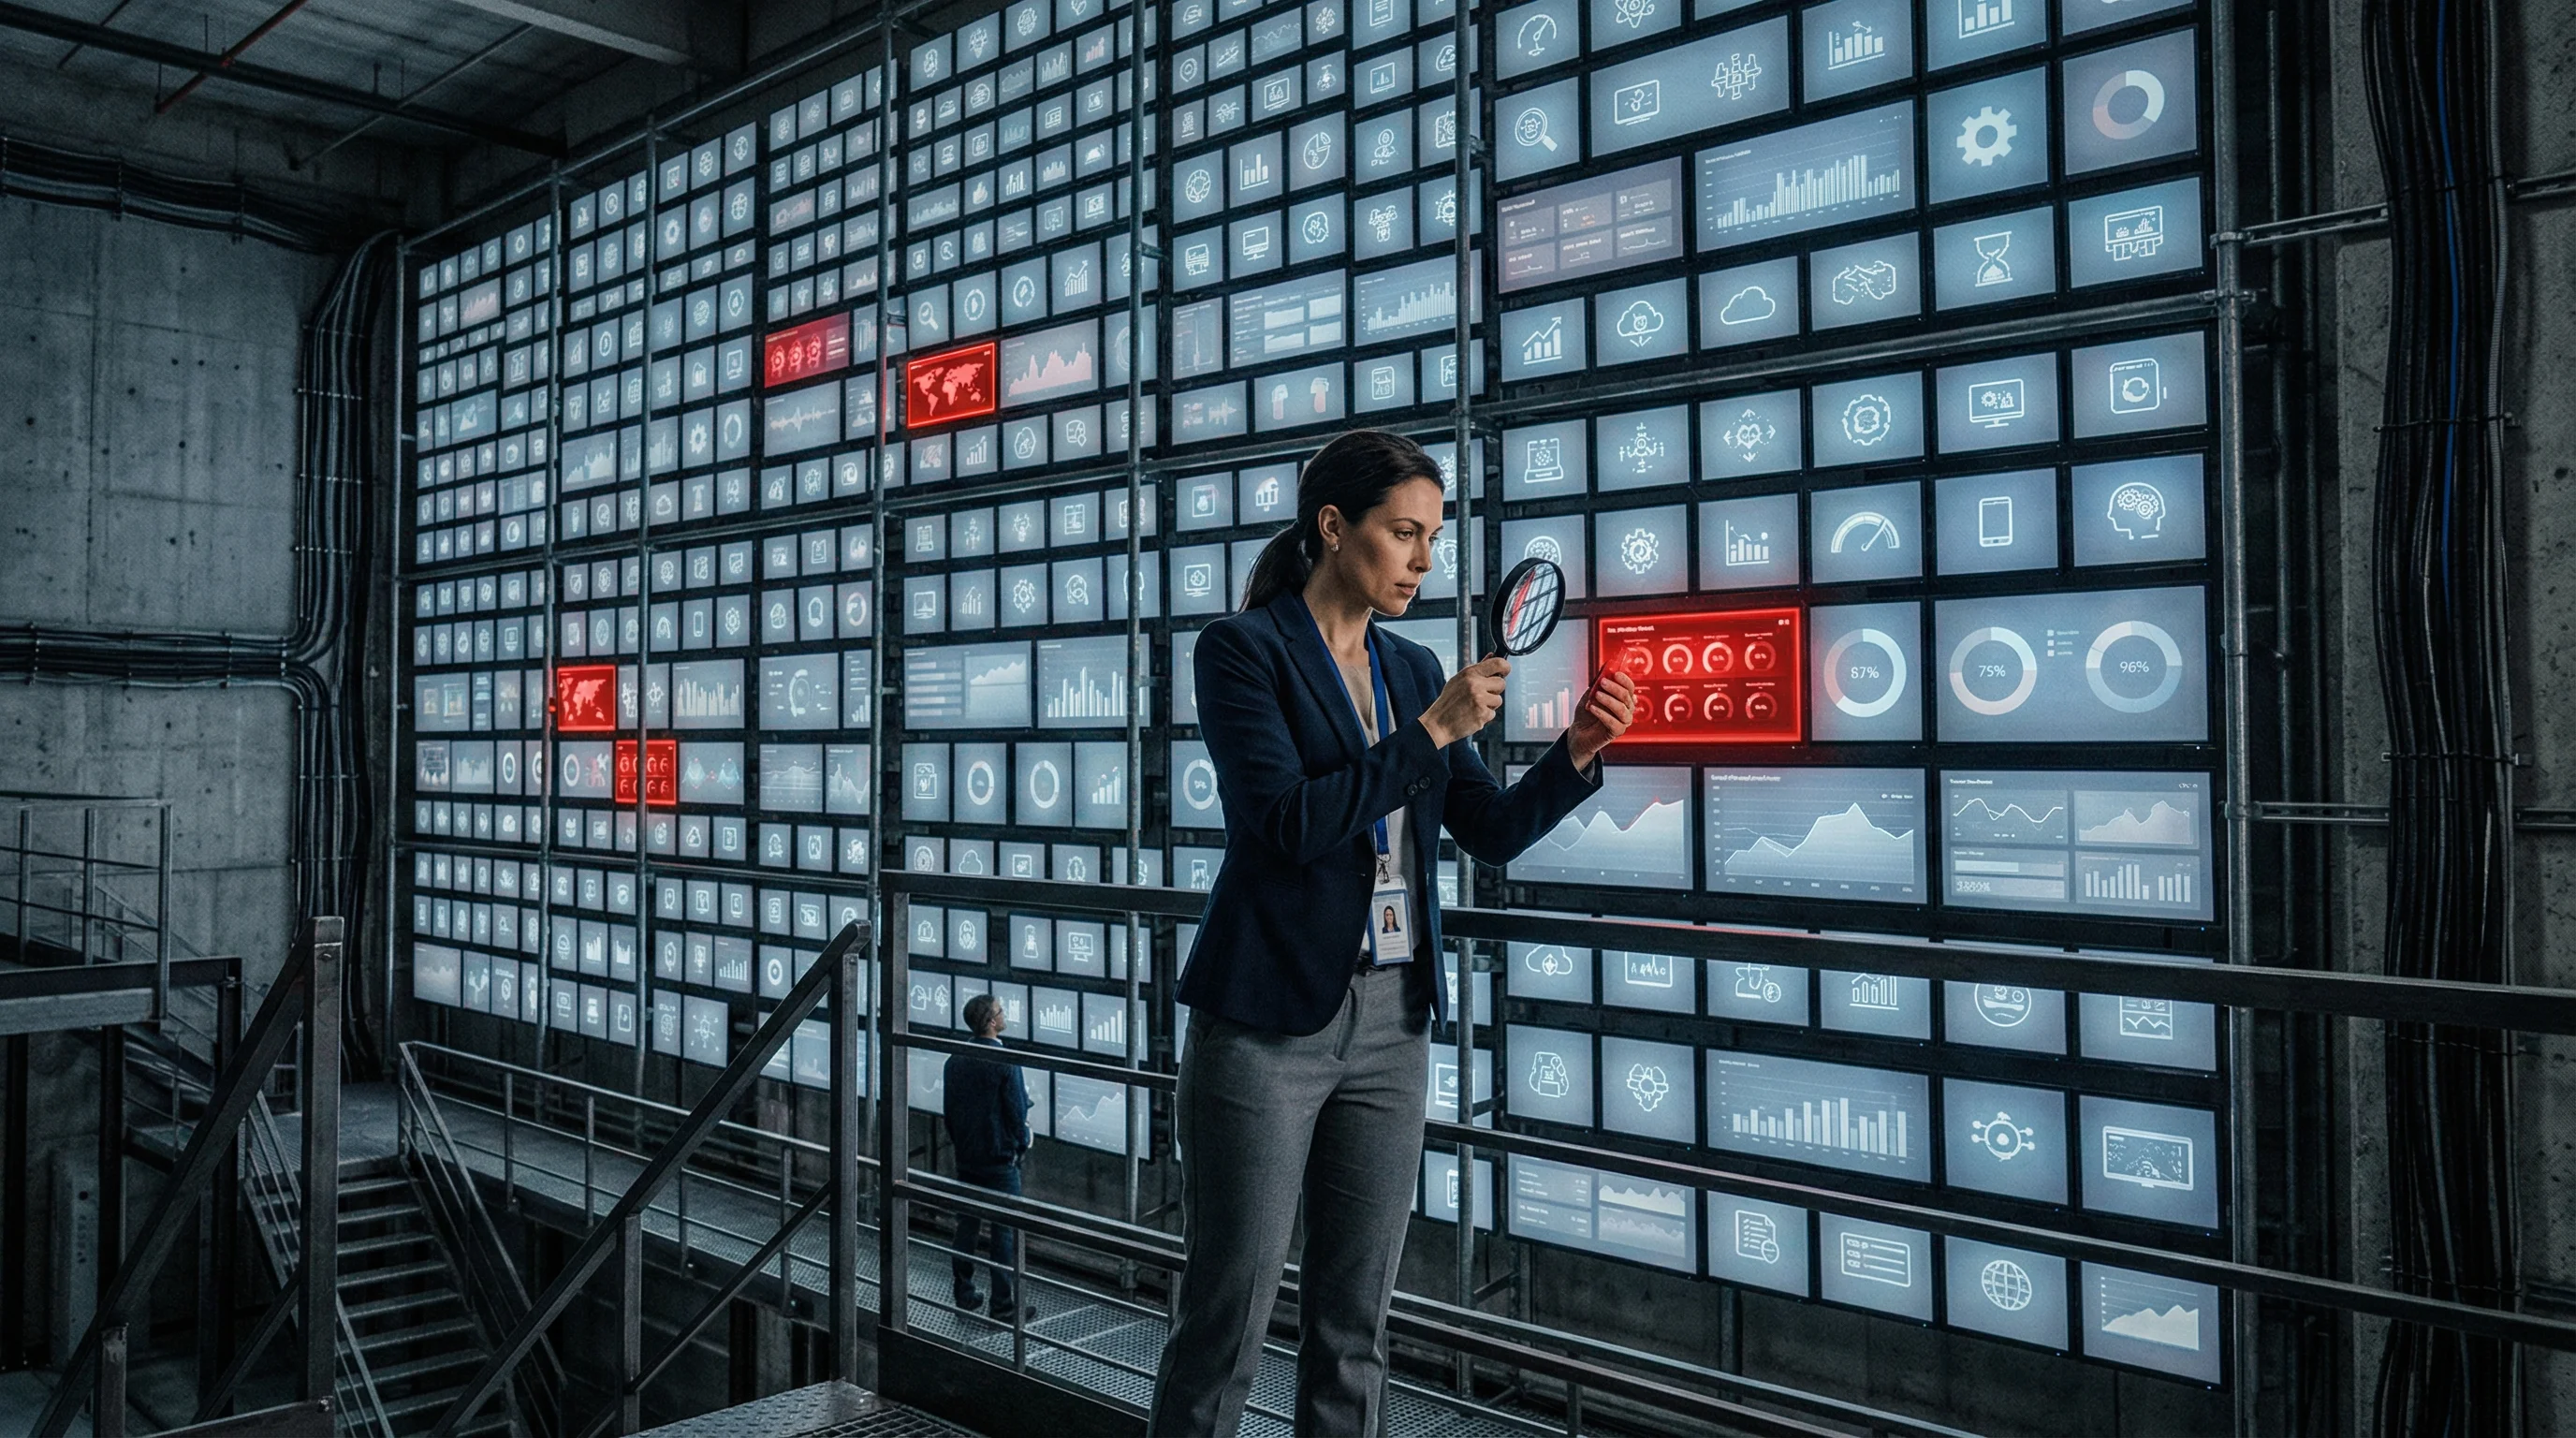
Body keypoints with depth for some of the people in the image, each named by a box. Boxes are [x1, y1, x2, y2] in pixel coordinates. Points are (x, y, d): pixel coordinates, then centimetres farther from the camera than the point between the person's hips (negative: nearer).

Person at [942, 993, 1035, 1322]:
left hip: (965, 1158, 6)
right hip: (1000, 1159, -6)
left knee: (967, 1225, 15)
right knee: (1005, 1232, 1)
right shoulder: (1004, 1063, -18)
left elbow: (949, 1109, 9)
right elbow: (1018, 1110, -14)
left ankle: (964, 1295, 22)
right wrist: (1022, 1144, 4)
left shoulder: (955, 1060, 1)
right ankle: (1003, 1305, 4)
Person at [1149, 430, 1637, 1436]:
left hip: (1391, 1024, 6)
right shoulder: (1243, 649, -6)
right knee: (1226, 1318, 1)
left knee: (1354, 1323, 12)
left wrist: (1578, 751, -5)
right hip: (1268, 1022, -6)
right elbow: (1287, 821, -18)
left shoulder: (1413, 670, 12)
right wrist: (1433, 731, -17)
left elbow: (1494, 832, 11)